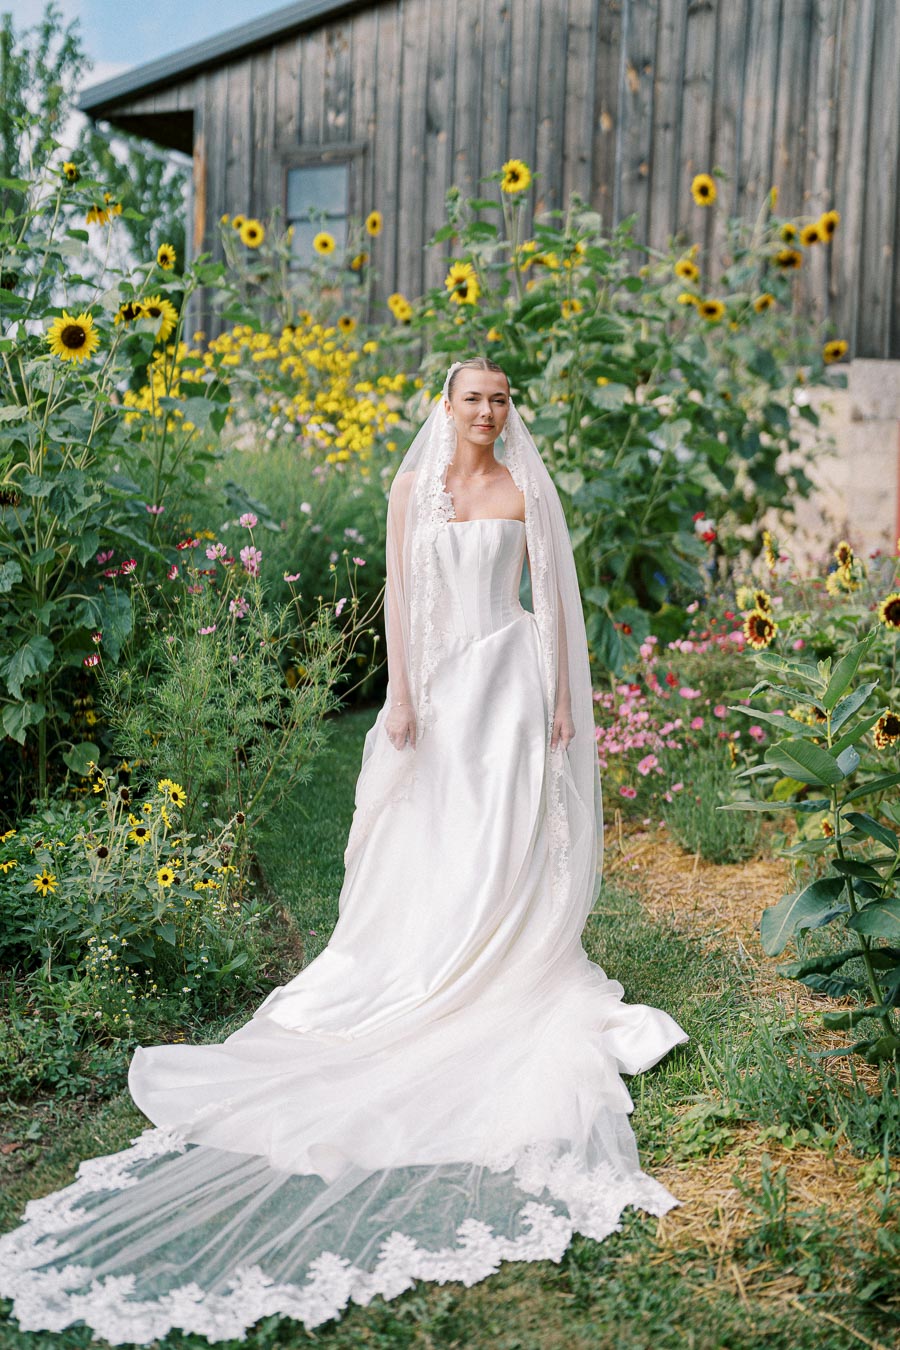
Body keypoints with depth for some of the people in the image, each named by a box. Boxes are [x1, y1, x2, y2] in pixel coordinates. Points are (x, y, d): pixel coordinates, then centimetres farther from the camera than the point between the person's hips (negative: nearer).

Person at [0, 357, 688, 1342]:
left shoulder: (527, 490, 4)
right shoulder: (412, 487, 6)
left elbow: (553, 595, 4)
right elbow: (397, 591, 2)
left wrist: (563, 699, -1)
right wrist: (401, 694, -6)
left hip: (509, 677, -1)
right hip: (435, 678, 1)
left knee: (503, 846, 0)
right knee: (427, 846, 5)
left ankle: (504, 982, 12)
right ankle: (432, 976, 17)